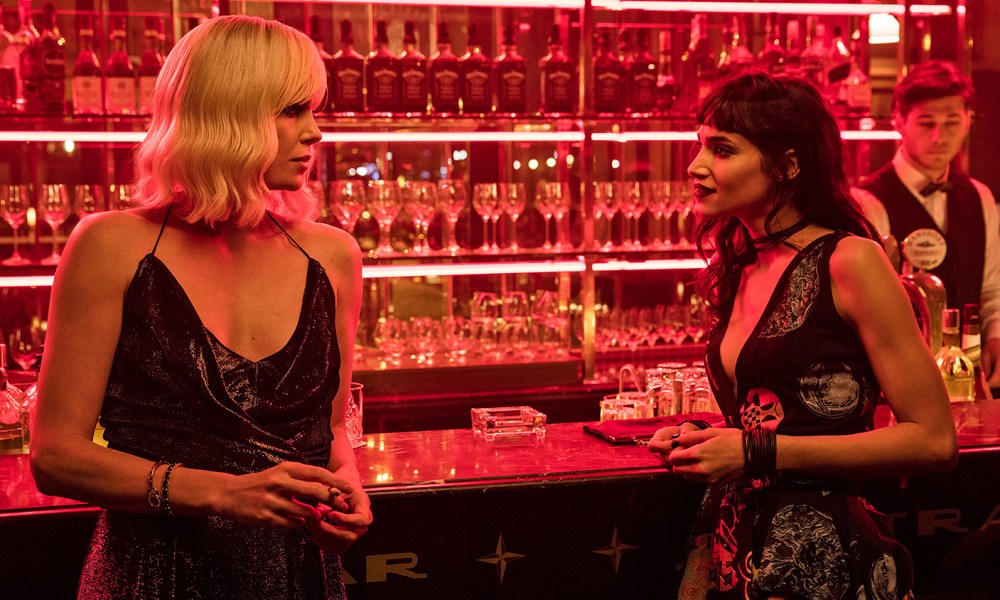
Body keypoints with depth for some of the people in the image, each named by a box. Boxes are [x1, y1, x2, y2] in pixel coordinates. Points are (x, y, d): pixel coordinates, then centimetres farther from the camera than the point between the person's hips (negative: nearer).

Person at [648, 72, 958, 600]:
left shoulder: (849, 261, -12)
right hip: (729, 549, 7)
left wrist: (760, 453, -17)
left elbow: (933, 441, -15)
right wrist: (701, 439, 1)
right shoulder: (738, 273, 8)